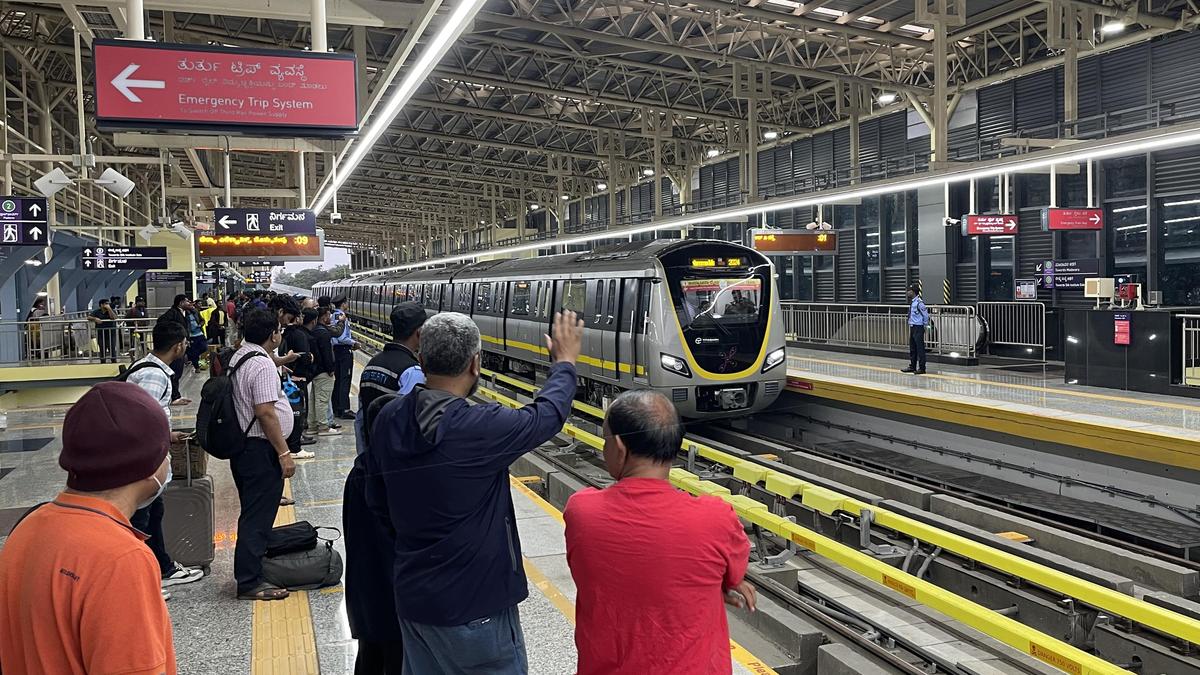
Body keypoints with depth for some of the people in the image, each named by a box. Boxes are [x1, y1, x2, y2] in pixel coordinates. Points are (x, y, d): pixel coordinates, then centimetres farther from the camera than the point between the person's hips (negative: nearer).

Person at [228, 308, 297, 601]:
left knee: (253, 512, 20)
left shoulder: (238, 358, 13)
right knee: (258, 517, -4)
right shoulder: (262, 365, -19)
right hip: (261, 449, -11)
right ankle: (249, 582, 1)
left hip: (242, 445, 11)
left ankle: (249, 570, 32)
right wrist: (284, 453, -21)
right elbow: (266, 413, -24)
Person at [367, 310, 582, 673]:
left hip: (412, 596, 6)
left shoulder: (388, 420, -6)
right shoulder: (482, 427, -25)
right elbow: (547, 414, -7)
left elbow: (377, 501, 6)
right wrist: (565, 361, 10)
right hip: (474, 607, -6)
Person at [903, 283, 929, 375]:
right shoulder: (912, 302, 10)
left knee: (920, 349, -3)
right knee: (912, 349, 15)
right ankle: (912, 367, 24)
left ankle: (921, 368, 3)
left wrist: (925, 325, -7)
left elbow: (926, 315, -14)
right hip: (912, 327, 9)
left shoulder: (919, 302, -17)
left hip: (918, 328, -9)